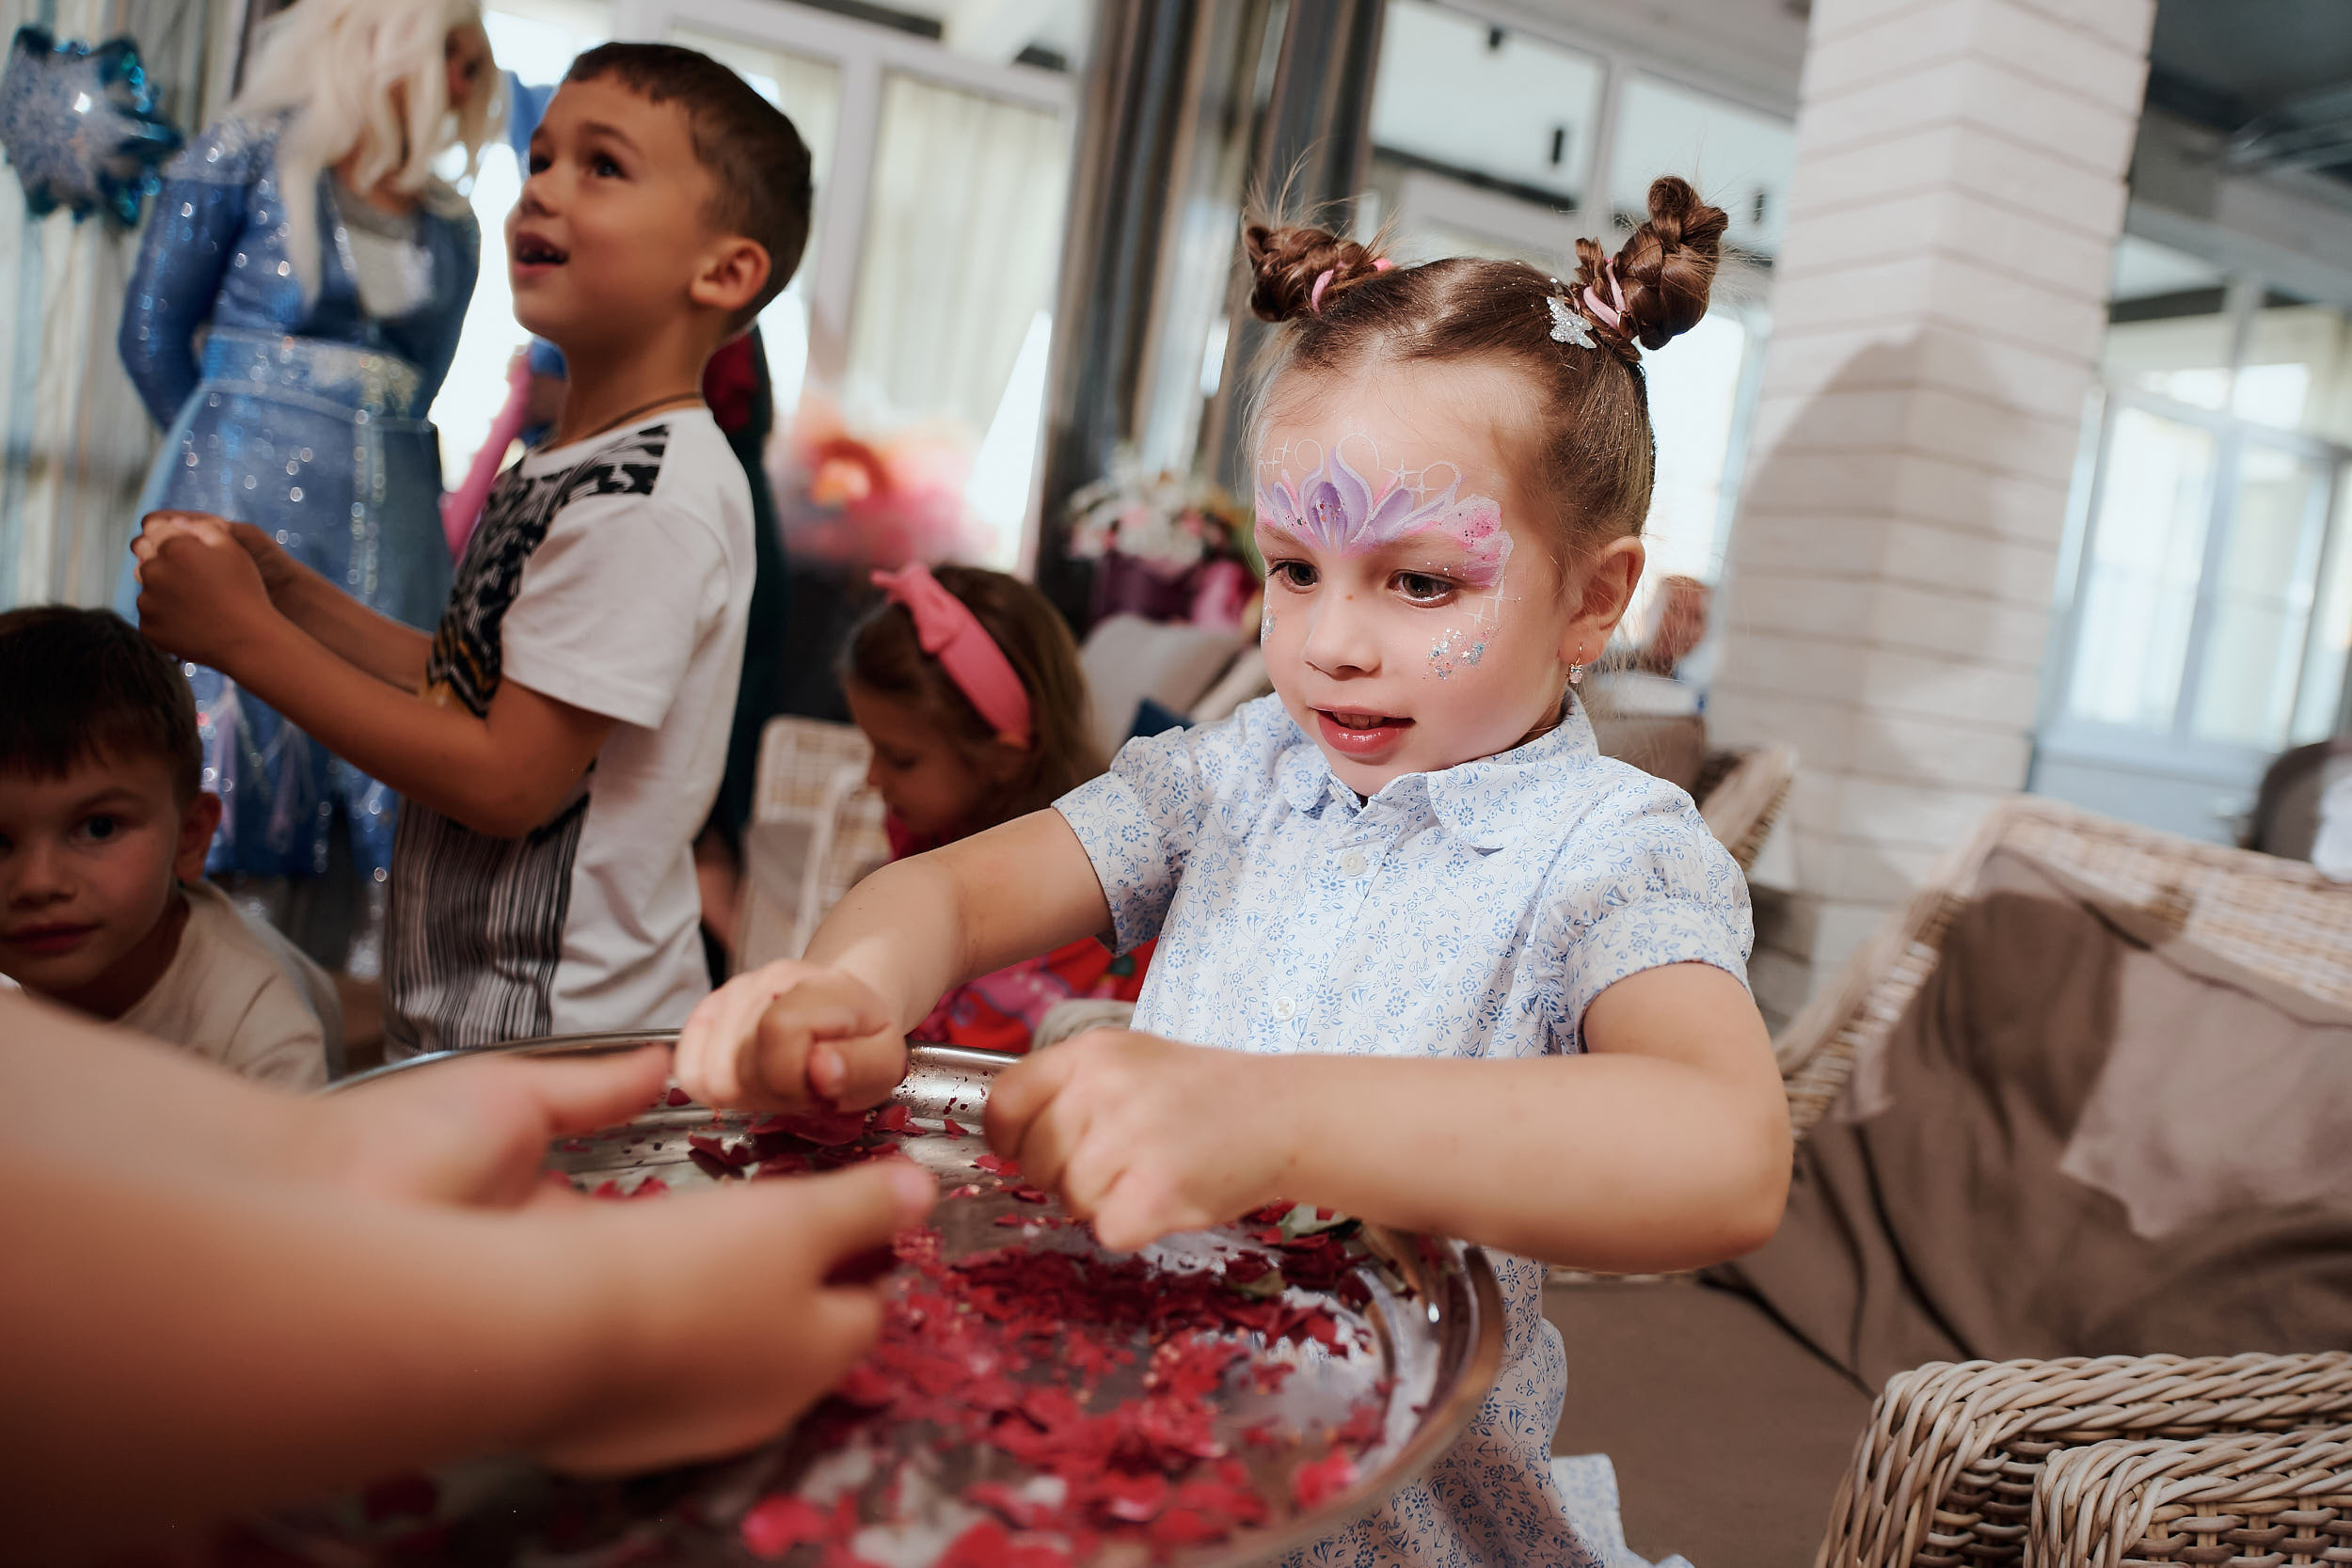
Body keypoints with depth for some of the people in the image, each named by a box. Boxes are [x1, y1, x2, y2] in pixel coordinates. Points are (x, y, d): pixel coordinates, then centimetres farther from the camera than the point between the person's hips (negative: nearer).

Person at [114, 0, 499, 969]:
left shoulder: (449, 226, 15)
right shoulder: (248, 157, 2)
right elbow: (154, 330, 2)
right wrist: (229, 458, 5)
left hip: (390, 517, 4)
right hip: (243, 499, -4)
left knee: (360, 783, 1)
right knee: (210, 772, -5)